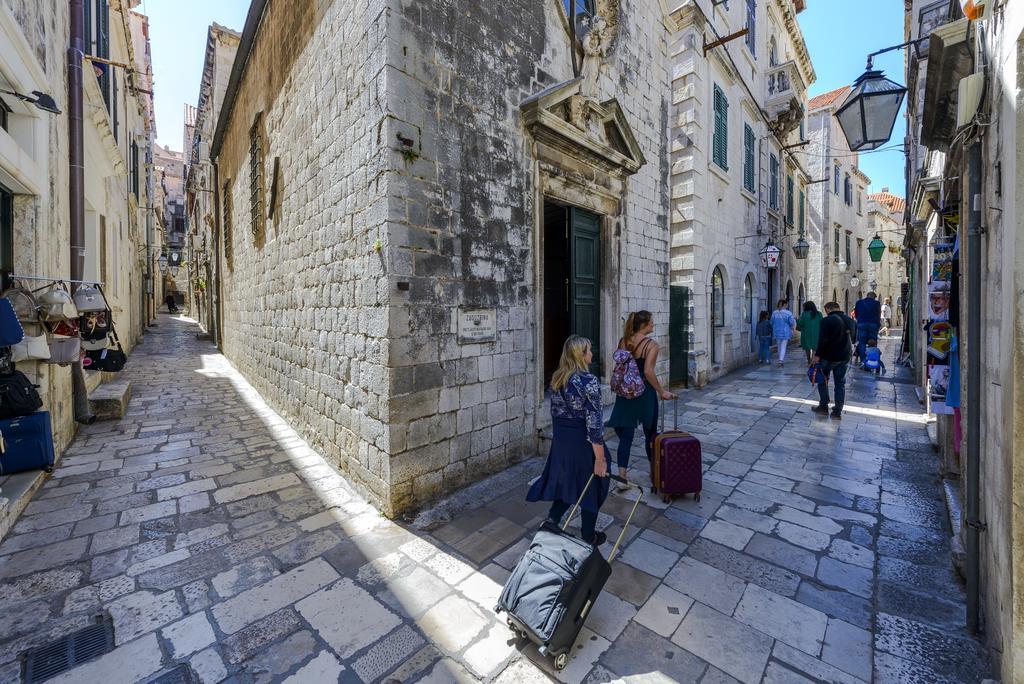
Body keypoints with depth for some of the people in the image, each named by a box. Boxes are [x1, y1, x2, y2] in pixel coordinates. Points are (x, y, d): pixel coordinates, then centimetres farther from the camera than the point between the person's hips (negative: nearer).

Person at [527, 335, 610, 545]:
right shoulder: (589, 381, -21)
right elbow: (594, 424, -21)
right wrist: (600, 458, -16)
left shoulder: (557, 378, 1)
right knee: (591, 488, 15)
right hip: (583, 444, -6)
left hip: (560, 442, 6)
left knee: (566, 482, 24)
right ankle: (588, 537, 32)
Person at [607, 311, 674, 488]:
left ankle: (622, 476, 0)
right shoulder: (651, 345, -12)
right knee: (650, 433, 17)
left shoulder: (623, 341, 3)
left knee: (625, 435, 5)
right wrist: (662, 391, -11)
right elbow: (648, 372, -21)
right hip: (644, 392, -4)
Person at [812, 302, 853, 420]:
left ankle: (823, 406, 13)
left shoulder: (827, 320, -15)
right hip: (844, 357, 6)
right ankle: (838, 411, 11)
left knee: (823, 379, 10)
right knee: (840, 383, 10)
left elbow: (822, 340, -19)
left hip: (829, 356, -6)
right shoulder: (849, 319, 8)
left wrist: (818, 354, -15)